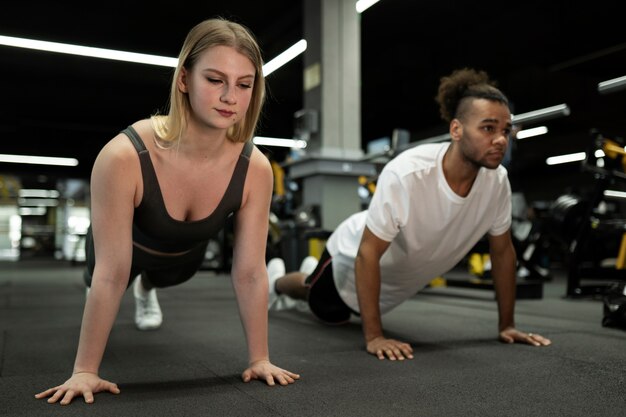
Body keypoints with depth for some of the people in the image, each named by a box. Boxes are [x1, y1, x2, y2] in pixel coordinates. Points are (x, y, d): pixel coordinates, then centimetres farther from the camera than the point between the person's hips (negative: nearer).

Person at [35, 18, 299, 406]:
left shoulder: (256, 169, -34)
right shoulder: (124, 157, -43)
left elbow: (250, 272, -26)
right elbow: (112, 274, -37)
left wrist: (260, 358, -21)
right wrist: (85, 371, -30)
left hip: (184, 258, 3)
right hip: (123, 248, -2)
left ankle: (147, 290, 70)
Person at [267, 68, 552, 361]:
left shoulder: (497, 181, -25)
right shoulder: (406, 174, -42)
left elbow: (503, 251, -11)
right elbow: (368, 253, -37)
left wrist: (506, 325, -8)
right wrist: (373, 336, -37)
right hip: (355, 259, -5)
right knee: (324, 309, 24)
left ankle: (312, 272, 65)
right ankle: (277, 282, 57)